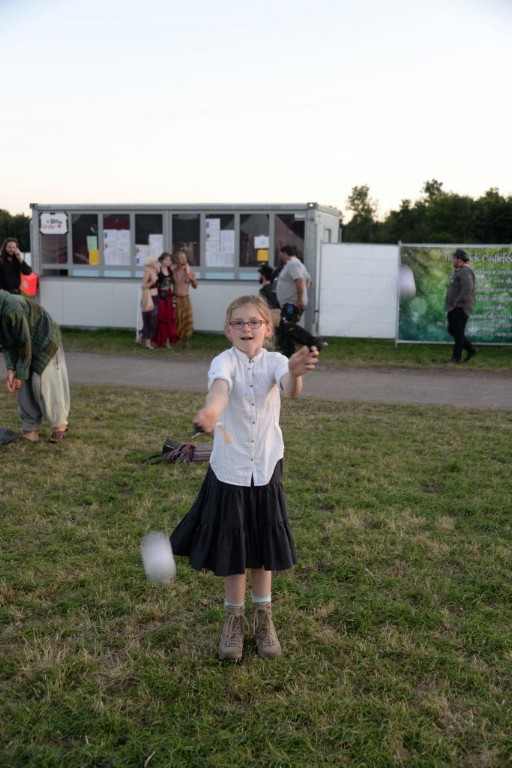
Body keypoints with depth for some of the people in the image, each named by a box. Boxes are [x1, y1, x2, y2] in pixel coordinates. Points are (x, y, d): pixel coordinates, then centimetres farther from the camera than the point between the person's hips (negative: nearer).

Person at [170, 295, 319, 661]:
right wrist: (211, 411, -60)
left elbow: (291, 389, -30)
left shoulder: (275, 361, -7)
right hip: (230, 469, -2)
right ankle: (234, 616, 29)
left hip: (266, 468, 2)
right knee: (234, 546, 9)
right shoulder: (225, 361, -13)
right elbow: (220, 386, -36)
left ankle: (263, 615, 33)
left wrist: (295, 372, -55)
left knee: (263, 545, 13)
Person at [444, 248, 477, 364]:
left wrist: (458, 302, -23)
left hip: (460, 309, -11)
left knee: (458, 333, -4)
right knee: (452, 331, 14)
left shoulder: (466, 271, -15)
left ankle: (456, 357, 3)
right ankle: (471, 350, 22)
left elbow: (467, 288, -28)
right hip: (453, 308, 11)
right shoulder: (458, 271, 18)